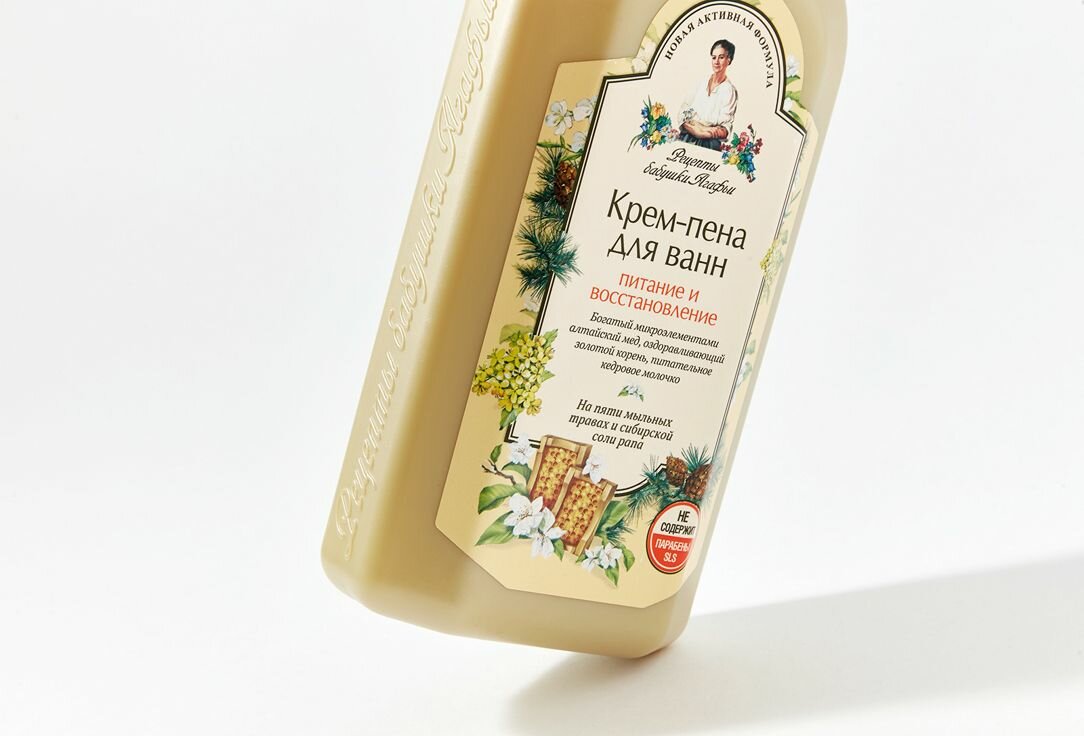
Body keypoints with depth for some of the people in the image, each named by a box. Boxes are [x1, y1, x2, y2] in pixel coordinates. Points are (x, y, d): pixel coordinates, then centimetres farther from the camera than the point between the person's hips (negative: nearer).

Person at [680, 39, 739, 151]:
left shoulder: (729, 90, 1)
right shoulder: (701, 83, 14)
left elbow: (726, 129, -6)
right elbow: (684, 110, 6)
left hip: (708, 143, -3)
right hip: (686, 137, 3)